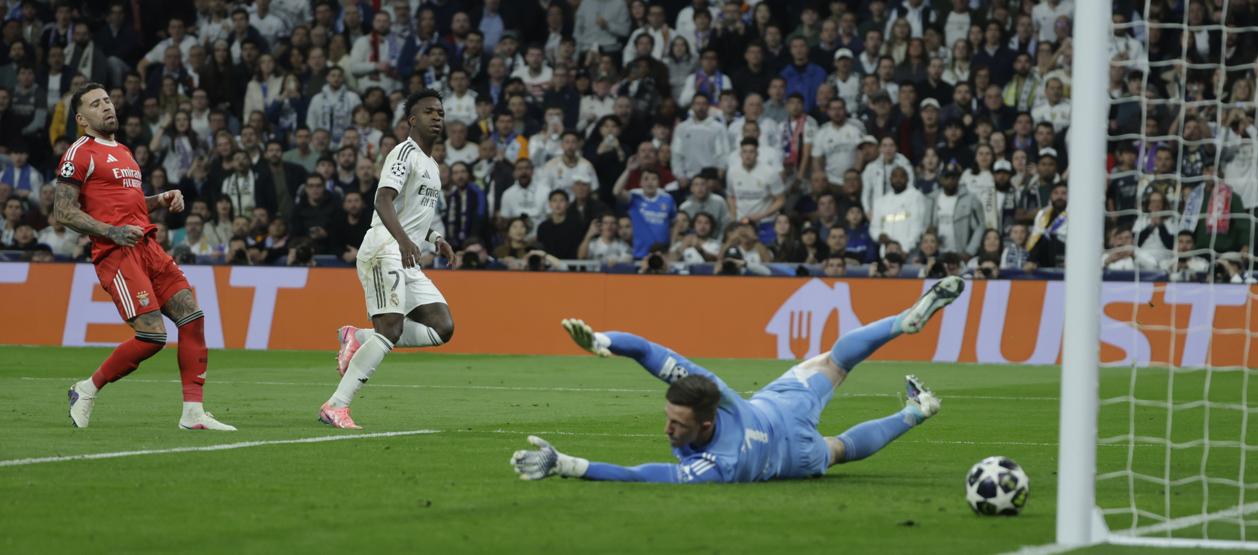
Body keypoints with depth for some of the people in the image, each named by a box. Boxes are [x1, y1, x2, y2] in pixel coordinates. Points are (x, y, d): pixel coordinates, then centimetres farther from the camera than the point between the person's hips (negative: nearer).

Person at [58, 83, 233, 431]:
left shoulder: (123, 153, 24)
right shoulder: (81, 153, -3)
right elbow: (63, 211, -9)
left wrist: (161, 201, 15)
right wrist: (112, 232, -18)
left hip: (147, 247, 9)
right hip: (117, 254, -8)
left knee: (192, 317, -4)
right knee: (153, 336, -16)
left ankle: (193, 413, -1)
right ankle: (87, 390, 2)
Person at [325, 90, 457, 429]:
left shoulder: (431, 165, 22)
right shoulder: (404, 153, -7)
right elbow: (384, 200, -22)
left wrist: (435, 239, 16)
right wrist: (403, 239, -37)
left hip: (407, 259, 9)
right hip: (384, 249, -9)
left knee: (442, 329, -3)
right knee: (391, 329, -21)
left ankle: (359, 339, 3)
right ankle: (335, 406, -21)